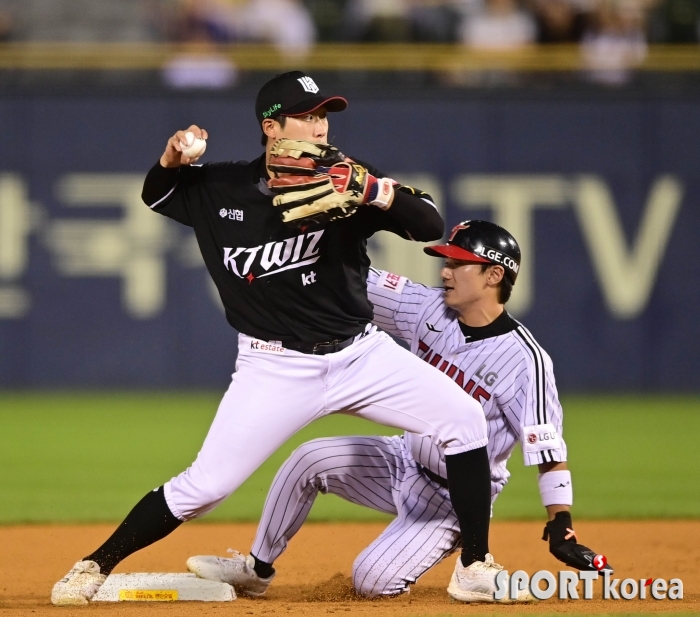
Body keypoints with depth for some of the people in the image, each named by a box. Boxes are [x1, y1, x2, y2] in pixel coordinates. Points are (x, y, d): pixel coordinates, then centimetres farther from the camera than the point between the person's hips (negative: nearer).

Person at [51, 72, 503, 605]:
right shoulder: (220, 190, -3)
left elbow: (431, 225, -13)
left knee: (463, 417, -13)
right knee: (205, 485, -7)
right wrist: (171, 160, -5)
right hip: (277, 370, -1)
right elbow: (156, 196, 17)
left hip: (361, 354, 1)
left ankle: (475, 565, -2)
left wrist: (373, 191, -30)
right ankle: (97, 565, 11)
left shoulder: (343, 184, -6)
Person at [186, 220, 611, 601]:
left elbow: (548, 448, -27)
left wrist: (561, 528, -34)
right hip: (405, 462, 7)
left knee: (373, 581, -21)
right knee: (310, 459, -8)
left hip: (455, 498, -7)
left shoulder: (524, 359, -25)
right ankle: (258, 569, 8)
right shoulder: (430, 309, -5)